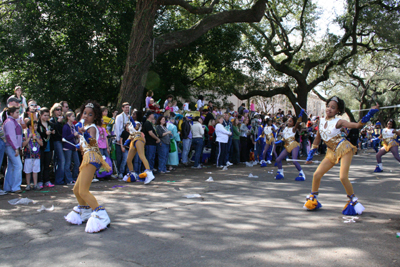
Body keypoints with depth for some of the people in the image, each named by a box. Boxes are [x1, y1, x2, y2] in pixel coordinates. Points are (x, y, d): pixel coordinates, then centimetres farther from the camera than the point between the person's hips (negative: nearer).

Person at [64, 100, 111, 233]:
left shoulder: (91, 127, -6)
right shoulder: (85, 127, 21)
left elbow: (93, 142, -27)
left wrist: (84, 133, -41)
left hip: (91, 157, -10)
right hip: (87, 158, 10)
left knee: (83, 191, -19)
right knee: (76, 189, 20)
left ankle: (100, 215, -22)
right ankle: (84, 211, 40)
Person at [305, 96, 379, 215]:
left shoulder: (338, 122, -12)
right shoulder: (321, 121, 3)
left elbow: (358, 125, -19)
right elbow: (318, 138, 13)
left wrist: (370, 114, -32)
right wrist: (311, 154, 12)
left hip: (344, 149, -5)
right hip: (332, 152, 5)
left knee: (343, 177, -15)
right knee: (317, 174, -2)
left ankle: (353, 200, 7)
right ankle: (313, 198, 17)